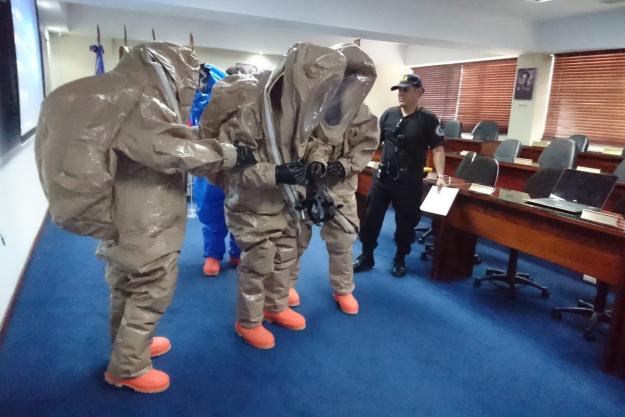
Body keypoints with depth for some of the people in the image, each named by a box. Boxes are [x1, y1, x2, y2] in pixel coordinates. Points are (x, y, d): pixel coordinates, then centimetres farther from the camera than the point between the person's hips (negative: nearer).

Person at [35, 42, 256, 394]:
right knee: (150, 292, 4)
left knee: (131, 288, 23)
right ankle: (127, 368, 20)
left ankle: (130, 344, 42)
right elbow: (173, 150, -30)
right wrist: (232, 155, -24)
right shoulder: (139, 103, -20)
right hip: (146, 223, -10)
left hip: (130, 216, 10)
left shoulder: (124, 97, 13)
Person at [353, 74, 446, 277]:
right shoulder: (388, 114, 5)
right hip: (383, 176, 3)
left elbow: (438, 149, -5)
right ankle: (366, 257, 21)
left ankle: (400, 259, 28)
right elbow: (375, 141, 11)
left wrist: (440, 175, -15)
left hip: (409, 180, -3)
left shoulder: (428, 119, -5)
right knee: (370, 217, 6)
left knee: (405, 222, 8)